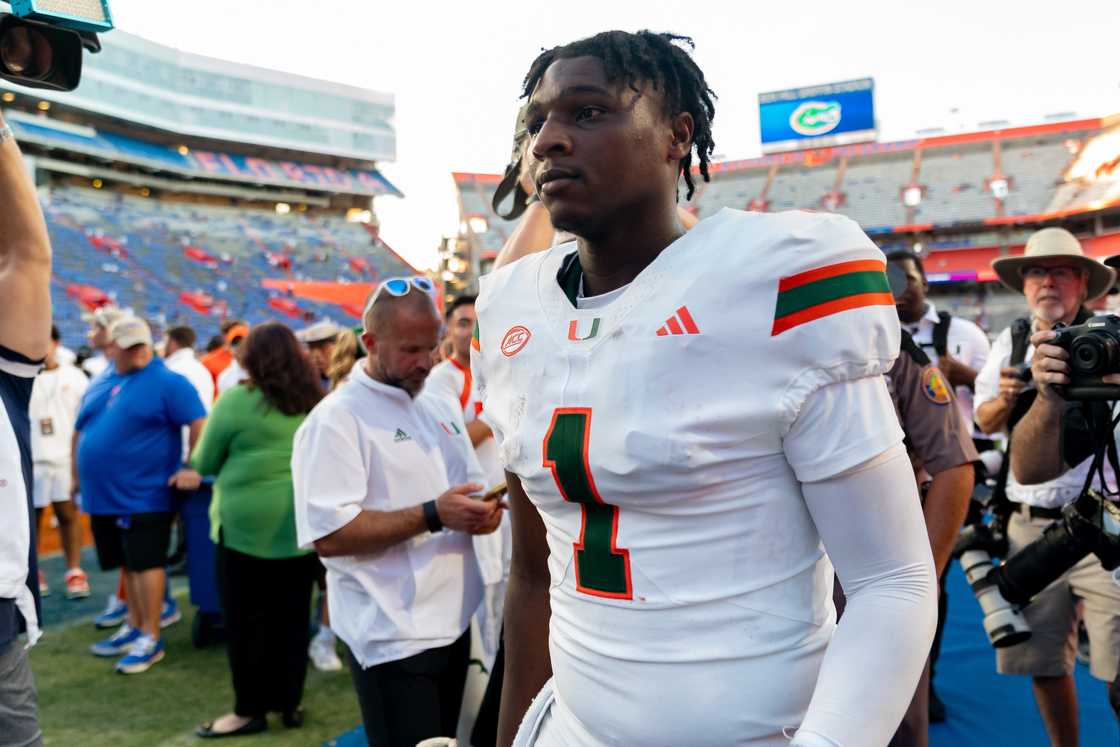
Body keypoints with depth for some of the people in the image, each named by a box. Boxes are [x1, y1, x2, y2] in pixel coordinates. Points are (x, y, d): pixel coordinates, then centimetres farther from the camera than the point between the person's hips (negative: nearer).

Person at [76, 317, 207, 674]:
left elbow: (199, 423, -15)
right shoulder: (98, 387, 13)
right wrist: (79, 477, 20)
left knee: (146, 563, -3)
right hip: (104, 494, 7)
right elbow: (81, 431, 21)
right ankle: (134, 627, 30)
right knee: (128, 563, 17)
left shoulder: (168, 382, -8)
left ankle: (151, 638, 5)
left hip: (144, 494, -7)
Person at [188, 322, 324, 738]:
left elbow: (204, 463, 1)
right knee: (293, 617, 13)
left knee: (245, 620, 7)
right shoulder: (316, 401, 5)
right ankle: (290, 703, 22)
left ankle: (250, 710, 16)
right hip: (305, 524, 5)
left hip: (249, 524, -5)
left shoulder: (238, 400, -8)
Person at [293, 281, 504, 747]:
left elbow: (469, 485, 20)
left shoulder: (442, 409, 12)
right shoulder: (335, 419, -13)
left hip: (455, 621, 8)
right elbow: (329, 535, -21)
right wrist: (432, 516, -25)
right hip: (394, 637, -8)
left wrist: (482, 509, -4)